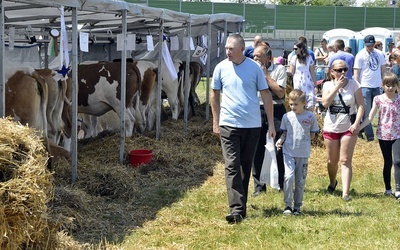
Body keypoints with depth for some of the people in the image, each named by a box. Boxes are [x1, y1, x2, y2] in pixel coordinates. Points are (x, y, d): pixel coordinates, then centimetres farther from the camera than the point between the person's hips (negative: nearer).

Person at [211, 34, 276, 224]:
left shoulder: (254, 67, -1)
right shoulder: (221, 68, 1)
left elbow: (265, 94, 3)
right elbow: (215, 95, 11)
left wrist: (271, 123, 0)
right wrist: (215, 122, 8)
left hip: (252, 125, 1)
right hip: (229, 124, -1)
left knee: (246, 166, 10)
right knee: (232, 166, -10)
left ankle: (241, 204, 22)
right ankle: (237, 209, -16)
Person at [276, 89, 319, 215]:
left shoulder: (310, 116, 0)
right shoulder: (287, 116, 2)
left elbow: (312, 134, 9)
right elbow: (284, 133, 11)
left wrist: (302, 140, -2)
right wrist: (281, 140, -7)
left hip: (303, 153, 0)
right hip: (288, 152, 0)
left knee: (300, 181, 6)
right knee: (289, 177, -15)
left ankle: (297, 206, 17)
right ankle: (288, 205, -5)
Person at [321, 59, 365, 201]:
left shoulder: (354, 84, -3)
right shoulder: (328, 85, 0)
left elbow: (360, 105, -4)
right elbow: (325, 103, -15)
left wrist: (356, 123, -16)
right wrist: (337, 86, -16)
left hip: (348, 128, -2)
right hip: (331, 127, 2)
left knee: (345, 161, -7)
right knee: (332, 161, 14)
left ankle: (345, 193, -11)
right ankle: (332, 183, 41)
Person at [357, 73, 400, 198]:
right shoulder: (378, 99, -2)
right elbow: (370, 117, -1)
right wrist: (358, 127, -10)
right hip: (383, 136, 1)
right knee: (387, 163, 10)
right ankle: (388, 189, 22)